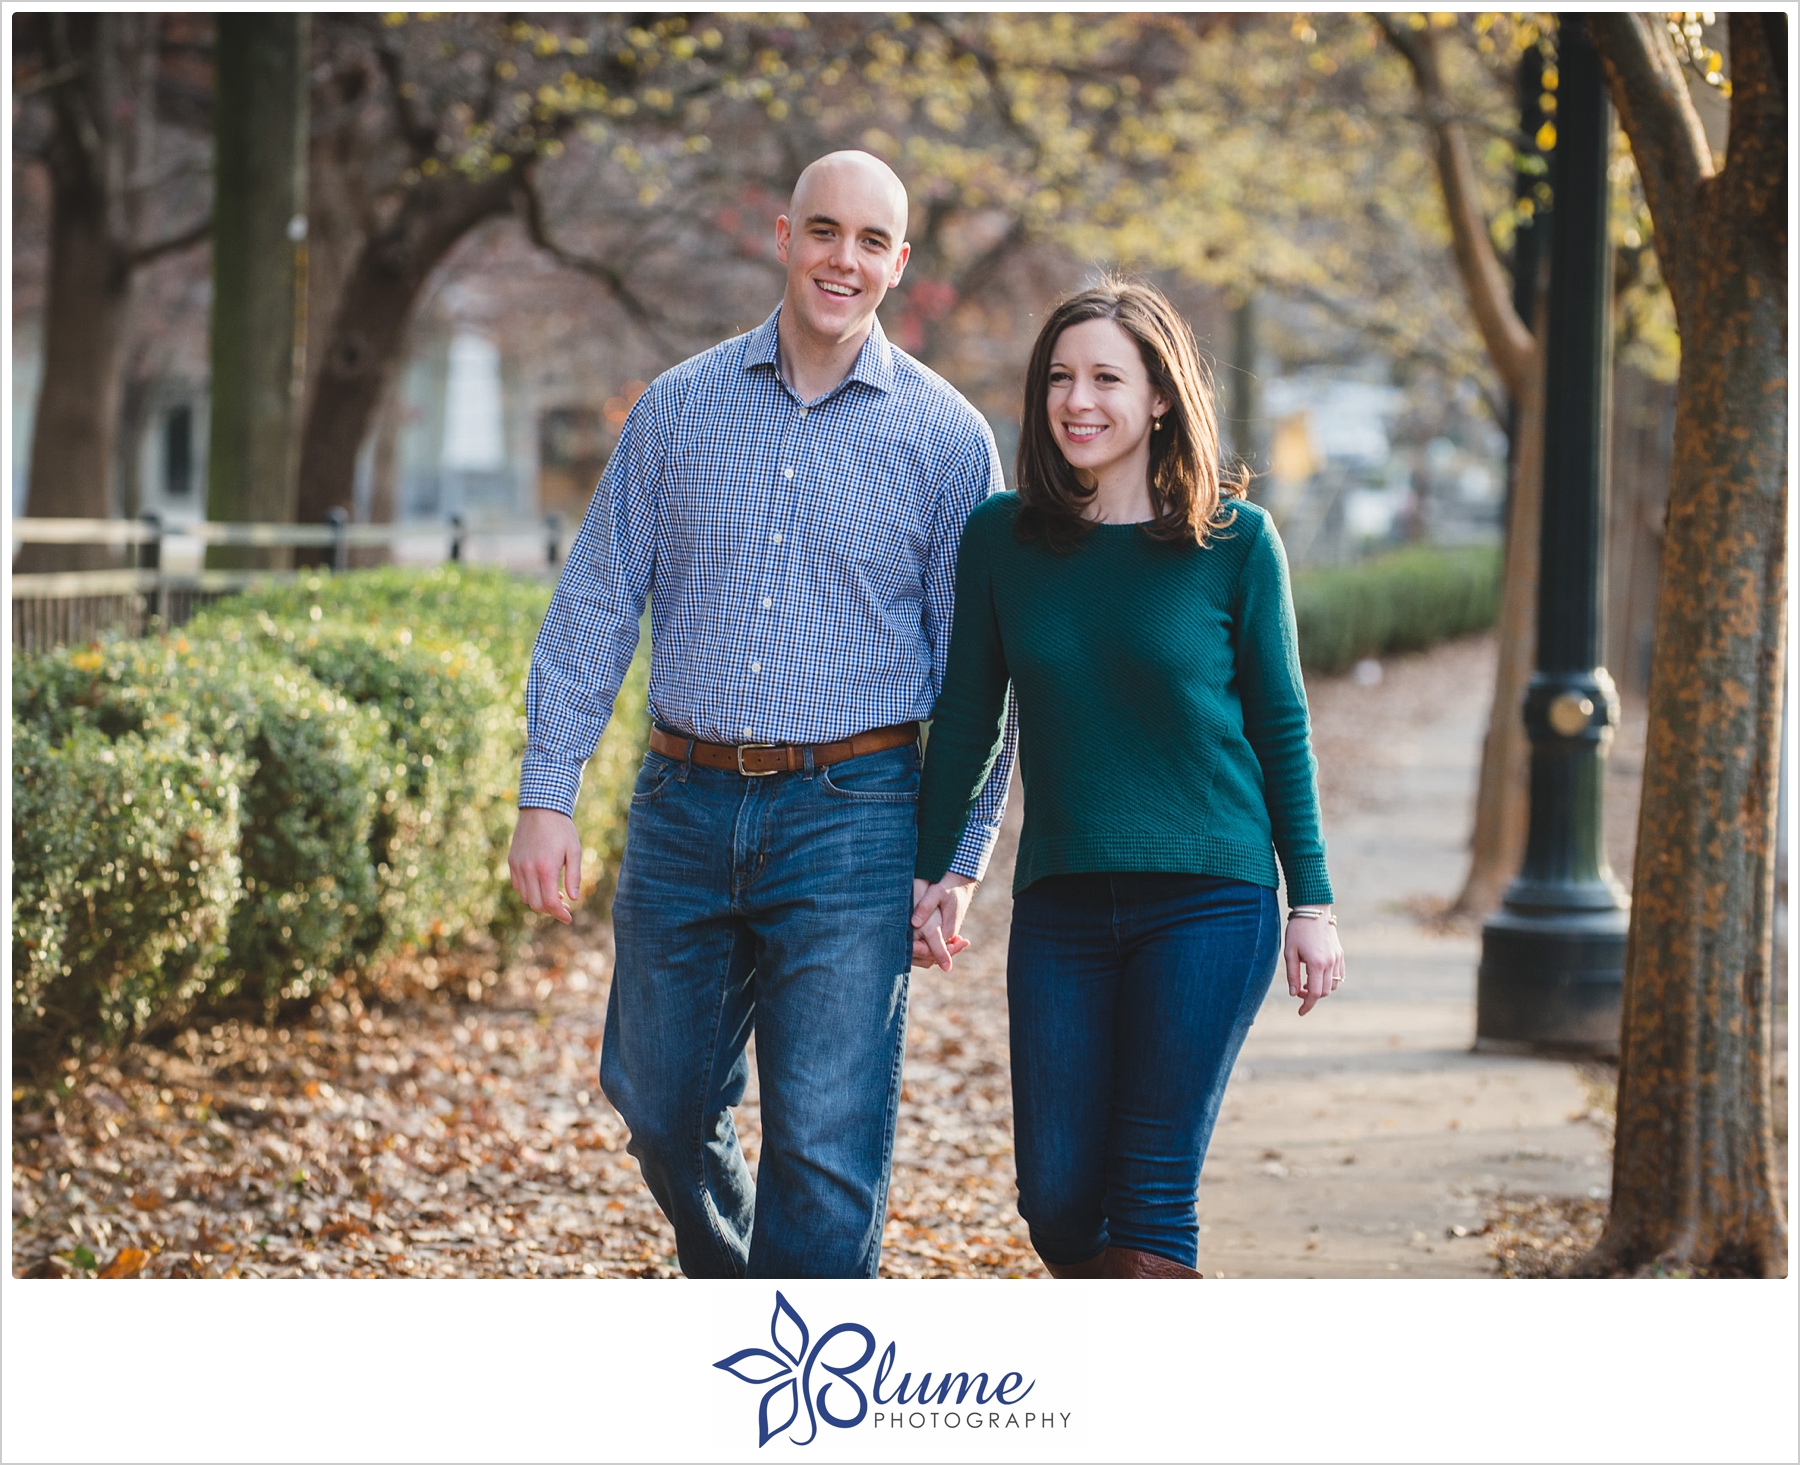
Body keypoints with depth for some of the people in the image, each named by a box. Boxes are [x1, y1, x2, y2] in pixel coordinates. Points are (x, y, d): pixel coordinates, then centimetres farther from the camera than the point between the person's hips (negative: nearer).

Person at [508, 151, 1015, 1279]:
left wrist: (958, 864, -2)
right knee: (662, 1107, 13)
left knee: (825, 1145, -7)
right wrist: (547, 796, 0)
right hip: (685, 806, 3)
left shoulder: (946, 438, 0)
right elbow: (594, 609, 7)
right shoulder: (681, 407, 6)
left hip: (851, 817, -3)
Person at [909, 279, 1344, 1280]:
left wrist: (1314, 905, 2)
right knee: (1058, 1203, 3)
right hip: (1060, 909, 3)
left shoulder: (1235, 542, -3)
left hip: (1208, 900, -3)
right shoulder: (1002, 537, 3)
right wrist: (936, 867, 12)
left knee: (1151, 1206, -7)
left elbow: (1282, 731, 2)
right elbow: (968, 718, 12)